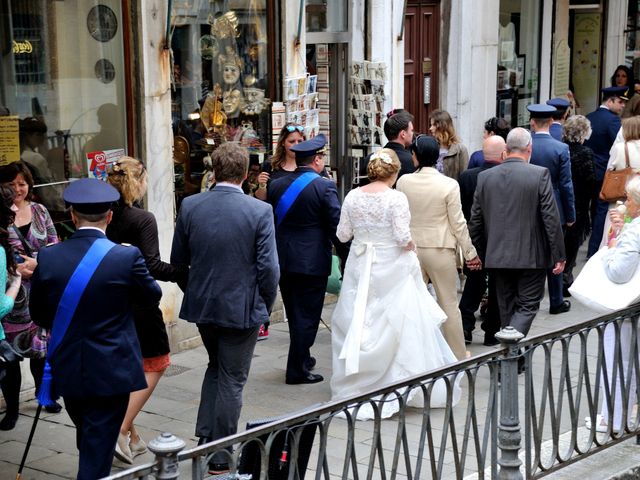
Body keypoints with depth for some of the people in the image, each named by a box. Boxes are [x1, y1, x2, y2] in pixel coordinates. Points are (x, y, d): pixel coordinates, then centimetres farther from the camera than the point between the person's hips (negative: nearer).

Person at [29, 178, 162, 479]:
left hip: (67, 372, 4)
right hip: (111, 372, -4)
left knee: (87, 441, 25)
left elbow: (38, 314, 5)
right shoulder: (127, 257, -17)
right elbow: (153, 297, 0)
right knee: (98, 452, 3)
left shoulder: (48, 258, -8)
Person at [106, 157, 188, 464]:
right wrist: (186, 274, -15)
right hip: (138, 303, -6)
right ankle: (121, 431, -3)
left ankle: (132, 437, 26)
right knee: (153, 367, 9)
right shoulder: (143, 219, -16)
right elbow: (153, 267, -21)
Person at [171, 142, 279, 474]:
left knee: (215, 366, 27)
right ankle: (220, 458, 16)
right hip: (242, 308, -4)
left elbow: (178, 259, 3)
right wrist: (266, 306, 1)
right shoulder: (260, 211, -15)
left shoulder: (190, 206, -5)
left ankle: (204, 437, 22)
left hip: (201, 305, 4)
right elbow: (268, 267, -15)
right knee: (232, 379, 9)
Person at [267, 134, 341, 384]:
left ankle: (302, 359, 32)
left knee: (295, 314, 18)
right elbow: (337, 226, -12)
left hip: (282, 261, 5)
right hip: (313, 262, -5)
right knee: (307, 315, 3)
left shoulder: (276, 185, 2)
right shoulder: (324, 187, -13)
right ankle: (297, 370, 7)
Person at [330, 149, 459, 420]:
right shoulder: (396, 198, -13)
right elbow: (403, 237, -17)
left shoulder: (353, 197, -1)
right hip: (391, 268, -4)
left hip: (360, 267, 4)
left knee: (356, 325, 13)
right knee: (397, 325, 4)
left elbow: (342, 235, 3)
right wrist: (411, 246, 4)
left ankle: (353, 388, 19)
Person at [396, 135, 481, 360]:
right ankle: (458, 354, 17)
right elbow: (458, 223, -8)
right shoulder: (449, 185, -13)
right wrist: (470, 252, 2)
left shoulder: (403, 182, -6)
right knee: (449, 303, 8)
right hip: (440, 249, -3)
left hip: (411, 248, 3)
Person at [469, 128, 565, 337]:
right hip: (531, 256, -4)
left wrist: (478, 254, 16)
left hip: (497, 257, 4)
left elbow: (475, 221, 6)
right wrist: (558, 255, -4)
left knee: (507, 308, 16)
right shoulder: (540, 174, -11)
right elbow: (551, 218, -11)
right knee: (527, 306, 4)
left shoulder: (485, 177, 1)